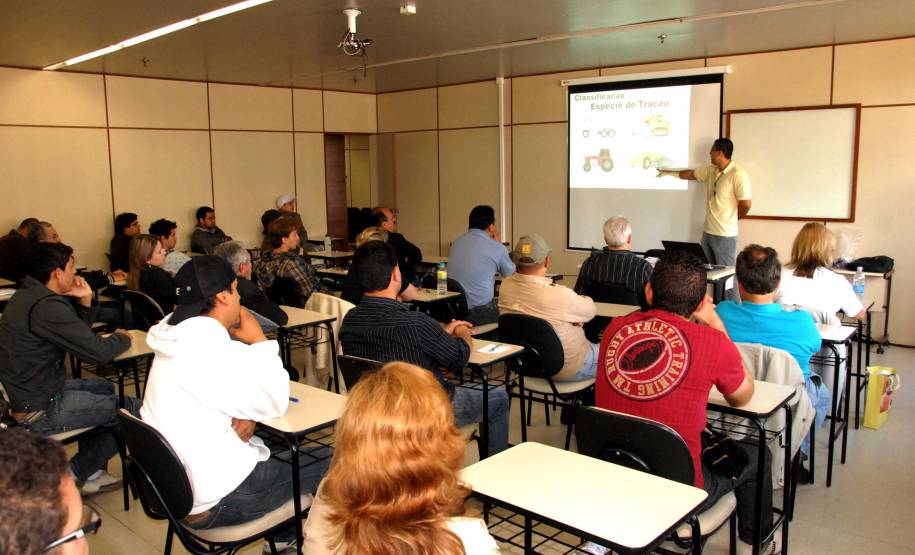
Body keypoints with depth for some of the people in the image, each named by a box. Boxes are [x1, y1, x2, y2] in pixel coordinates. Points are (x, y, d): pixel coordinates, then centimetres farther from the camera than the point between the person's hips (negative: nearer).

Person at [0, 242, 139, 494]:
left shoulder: (28, 296, 8)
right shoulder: (46, 306, -25)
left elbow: (77, 335, 15)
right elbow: (98, 350, -24)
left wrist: (85, 301, 0)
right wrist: (122, 338, -3)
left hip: (22, 392, 11)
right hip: (38, 411, -11)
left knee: (104, 388, 27)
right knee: (132, 408, -6)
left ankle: (88, 471, 26)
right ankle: (75, 473, 14)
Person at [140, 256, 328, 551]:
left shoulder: (179, 341, 4)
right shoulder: (211, 350, -26)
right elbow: (274, 402, -16)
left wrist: (246, 416, -9)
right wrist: (259, 341, -9)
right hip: (214, 503, -9)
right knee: (330, 463, 2)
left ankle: (281, 540, 35)